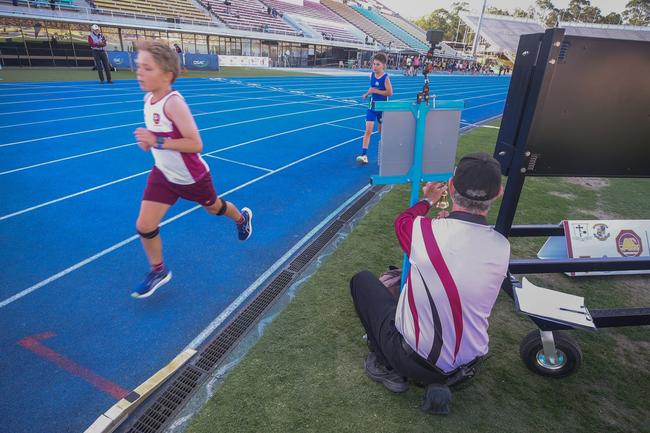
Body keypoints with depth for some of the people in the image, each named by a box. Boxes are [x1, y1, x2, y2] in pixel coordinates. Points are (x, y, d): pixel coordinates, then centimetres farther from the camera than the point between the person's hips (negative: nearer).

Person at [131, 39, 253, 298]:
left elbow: (196, 144, -31)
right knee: (144, 226, 0)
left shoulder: (173, 103, -28)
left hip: (192, 177, -6)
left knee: (213, 208, 21)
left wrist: (157, 142, -35)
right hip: (163, 174, 6)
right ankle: (159, 272, 24)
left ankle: (243, 218, 56)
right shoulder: (148, 98, -4)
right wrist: (148, 141, -4)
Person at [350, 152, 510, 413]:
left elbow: (401, 220, -1)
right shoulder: (502, 246, -14)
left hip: (414, 359, -4)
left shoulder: (426, 231, -25)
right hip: (470, 360, 4)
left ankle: (388, 369, 15)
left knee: (362, 280, 12)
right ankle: (438, 380, 20)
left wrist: (427, 200, 17)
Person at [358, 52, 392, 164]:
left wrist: (376, 91, -21)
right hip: (372, 105, 3)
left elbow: (390, 92, -18)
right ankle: (364, 155, -12)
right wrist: (367, 93, 2)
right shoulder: (372, 75, 1)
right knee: (368, 130, -8)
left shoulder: (385, 78, -13)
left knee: (381, 130, 13)